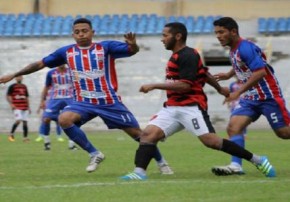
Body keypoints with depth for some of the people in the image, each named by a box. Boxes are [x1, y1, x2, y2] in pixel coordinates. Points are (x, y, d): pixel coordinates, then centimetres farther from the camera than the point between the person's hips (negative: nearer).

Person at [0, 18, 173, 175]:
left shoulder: (106, 47, -4)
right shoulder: (66, 52, 4)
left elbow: (131, 50, -16)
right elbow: (40, 64, 11)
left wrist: (133, 45, -42)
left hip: (110, 102, -2)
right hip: (83, 102, 2)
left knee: (136, 132, 0)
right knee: (64, 119, -27)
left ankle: (161, 162, 24)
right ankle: (94, 154, -13)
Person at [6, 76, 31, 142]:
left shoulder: (24, 86, 16)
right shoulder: (12, 86, 0)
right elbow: (8, 96, -1)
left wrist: (28, 107, 19)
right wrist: (11, 104, -13)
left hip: (25, 107, 5)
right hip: (17, 107, -5)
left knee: (25, 122, 1)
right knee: (18, 120, -19)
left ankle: (25, 137, 6)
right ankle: (11, 135, -4)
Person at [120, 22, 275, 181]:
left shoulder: (187, 56, -12)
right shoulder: (177, 56, 18)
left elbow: (185, 85, -21)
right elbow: (204, 73, 31)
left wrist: (154, 86, -20)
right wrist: (220, 89, 45)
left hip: (191, 107, -9)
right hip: (172, 107, 9)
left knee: (210, 140, -16)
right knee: (148, 134, -10)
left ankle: (257, 161, -5)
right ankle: (139, 172, -19)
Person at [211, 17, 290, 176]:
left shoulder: (246, 48, -20)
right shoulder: (233, 50, 8)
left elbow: (260, 72, -29)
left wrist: (238, 92, -28)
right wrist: (229, 75, 15)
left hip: (268, 96, -8)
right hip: (251, 99, 8)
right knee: (233, 127, -10)